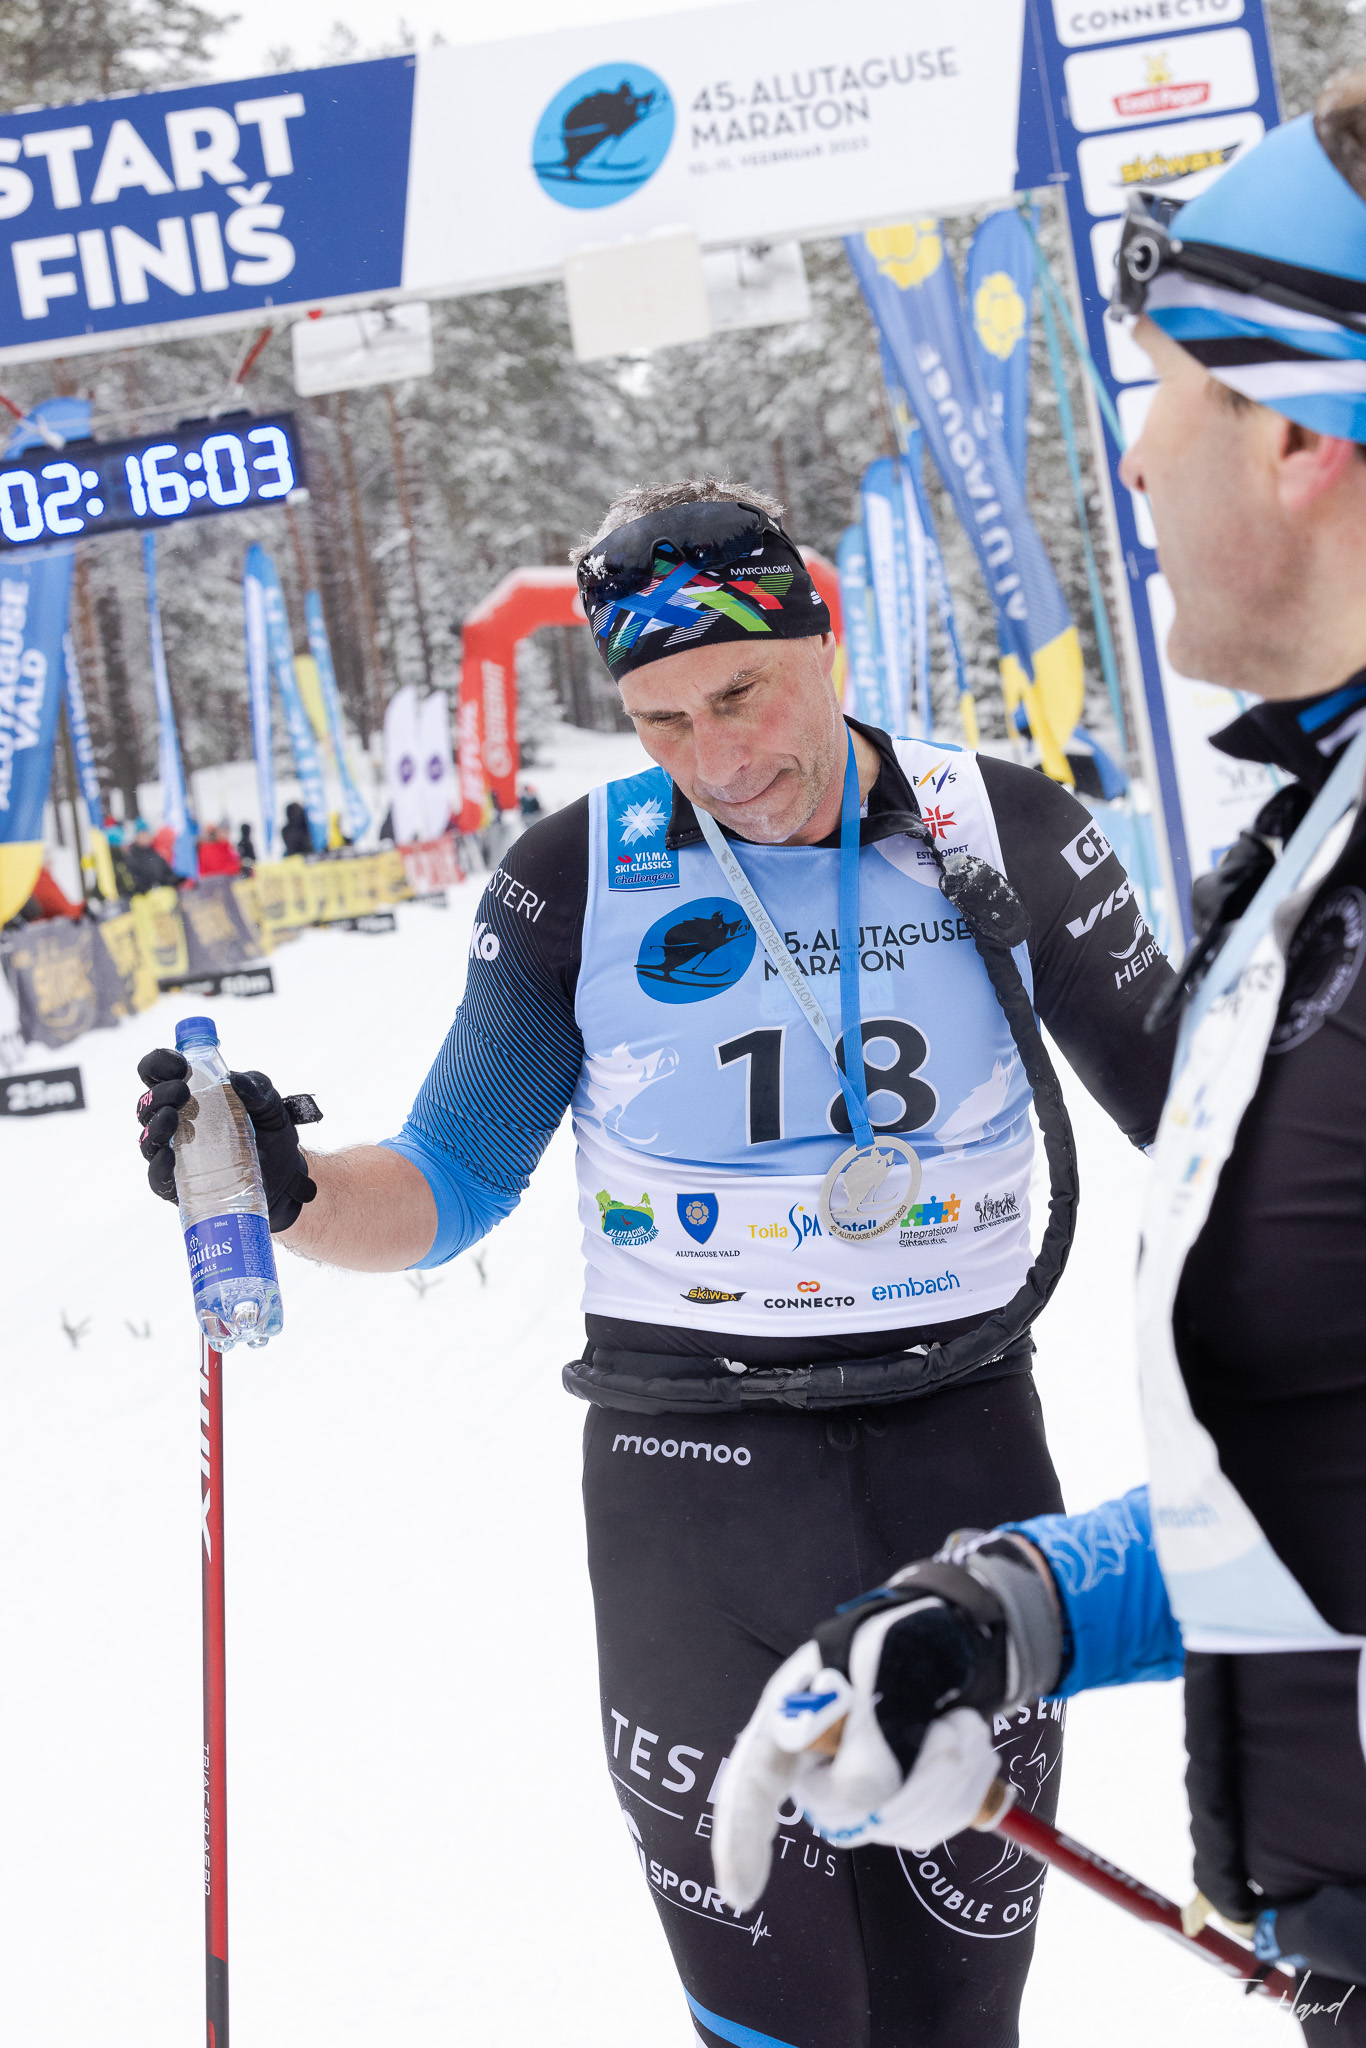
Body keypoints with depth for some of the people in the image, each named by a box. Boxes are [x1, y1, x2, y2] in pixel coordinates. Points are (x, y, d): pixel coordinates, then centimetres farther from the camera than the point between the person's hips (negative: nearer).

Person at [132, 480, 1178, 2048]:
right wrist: (285, 1193, -18)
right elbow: (448, 1189, 2)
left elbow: (1184, 1106, 6)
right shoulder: (578, 881, -4)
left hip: (965, 1449, 1)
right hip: (690, 1473, -1)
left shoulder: (1004, 835, -3)